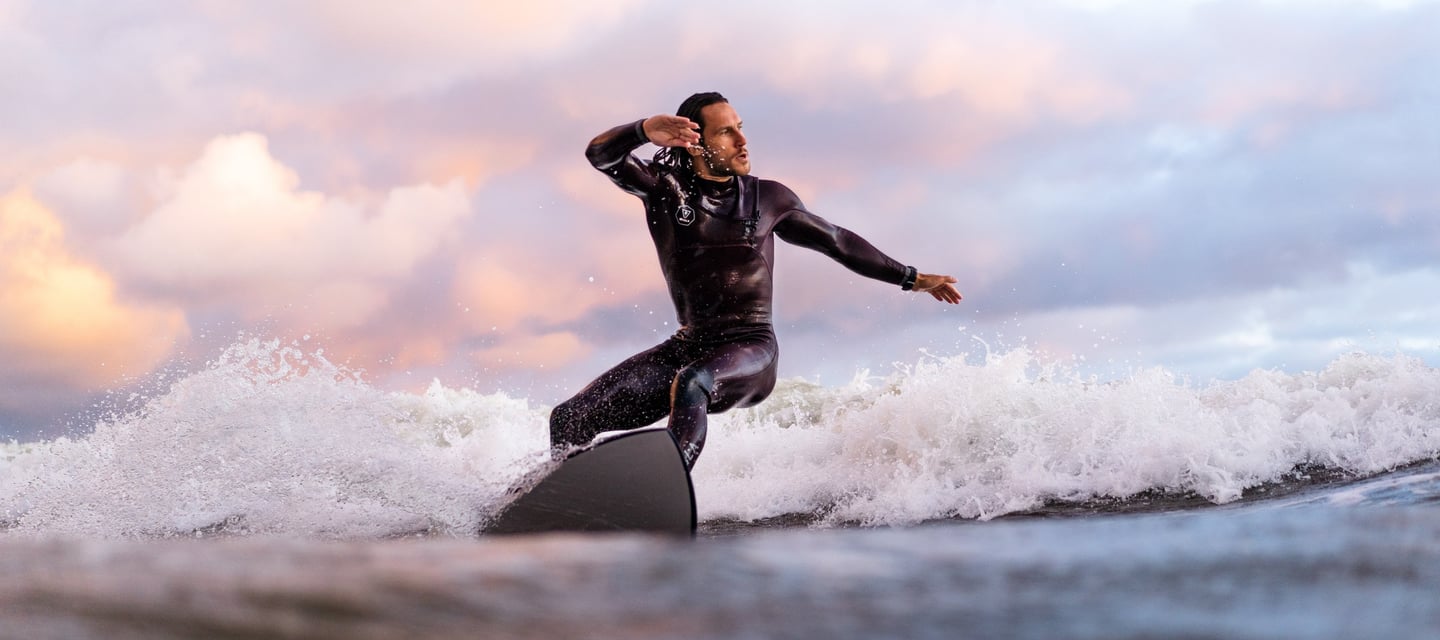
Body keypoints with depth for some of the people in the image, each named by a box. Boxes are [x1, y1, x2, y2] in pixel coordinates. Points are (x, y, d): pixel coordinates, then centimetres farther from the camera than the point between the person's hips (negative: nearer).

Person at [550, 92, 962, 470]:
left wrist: (913, 279, 22)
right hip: (687, 346, 2)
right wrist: (645, 130, -36)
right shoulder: (665, 186, 4)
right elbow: (600, 154, -13)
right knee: (569, 420, -9)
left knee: (689, 386, -38)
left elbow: (838, 242, 20)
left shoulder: (768, 198, 8)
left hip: (751, 349, -2)